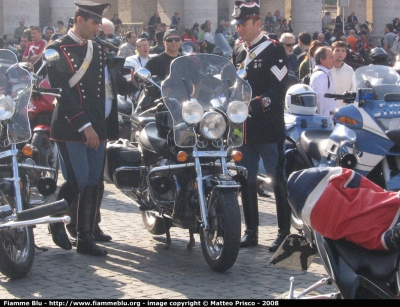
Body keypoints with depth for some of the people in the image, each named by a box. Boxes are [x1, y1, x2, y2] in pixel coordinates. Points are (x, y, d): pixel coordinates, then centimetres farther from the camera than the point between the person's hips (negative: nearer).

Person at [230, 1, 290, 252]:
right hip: (244, 127, 7)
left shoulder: (274, 50, -6)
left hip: (269, 128, -7)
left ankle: (285, 231, 3)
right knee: (246, 180, 10)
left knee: (279, 180, -3)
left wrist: (258, 103, -26)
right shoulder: (238, 52, 16)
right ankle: (251, 231, 18)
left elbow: (279, 88, -14)